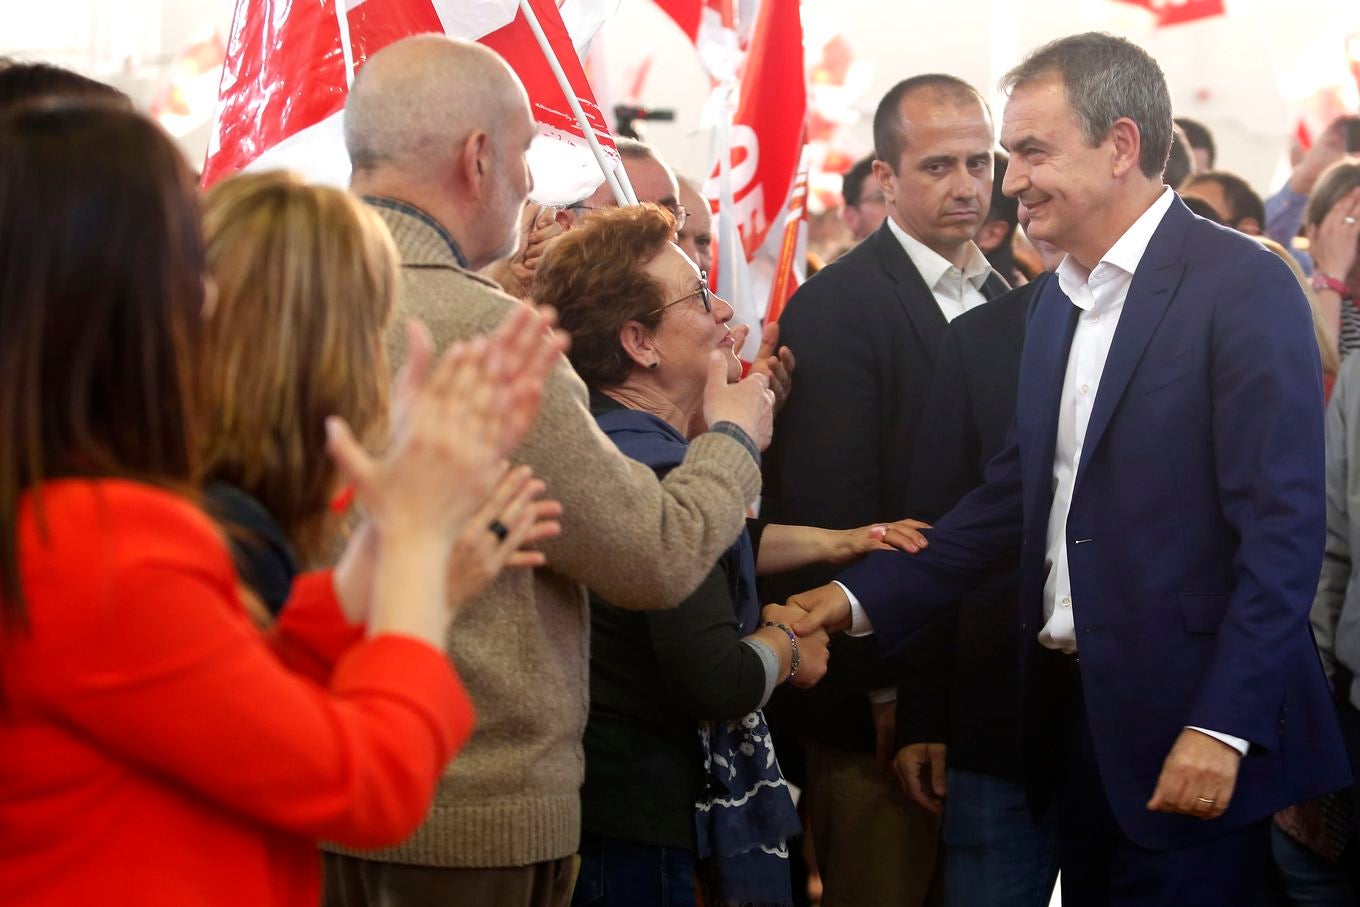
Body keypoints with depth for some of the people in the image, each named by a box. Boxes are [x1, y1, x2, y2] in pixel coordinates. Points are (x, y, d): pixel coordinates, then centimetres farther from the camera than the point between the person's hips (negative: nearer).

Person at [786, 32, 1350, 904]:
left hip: (1187, 724, -7)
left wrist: (1222, 727, -20)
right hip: (1074, 707, 7)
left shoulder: (1242, 286, -12)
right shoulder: (1059, 301, 12)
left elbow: (1283, 528, -16)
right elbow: (1019, 489, 13)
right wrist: (866, 596, 4)